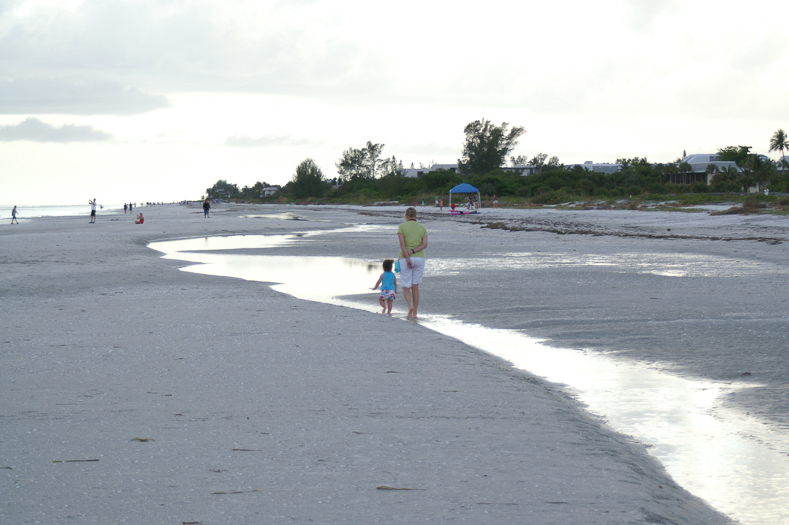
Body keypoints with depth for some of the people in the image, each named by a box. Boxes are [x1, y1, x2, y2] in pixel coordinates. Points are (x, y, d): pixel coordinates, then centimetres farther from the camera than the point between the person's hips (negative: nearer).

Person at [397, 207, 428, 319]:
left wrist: (408, 258, -18)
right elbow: (425, 244, -5)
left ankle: (410, 306, -22)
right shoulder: (422, 228, 8)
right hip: (419, 258, 3)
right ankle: (415, 313, 8)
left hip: (405, 259, -3)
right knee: (415, 286, 10)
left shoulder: (402, 227, -2)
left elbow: (402, 243, -13)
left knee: (405, 287, 4)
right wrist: (413, 251, -12)